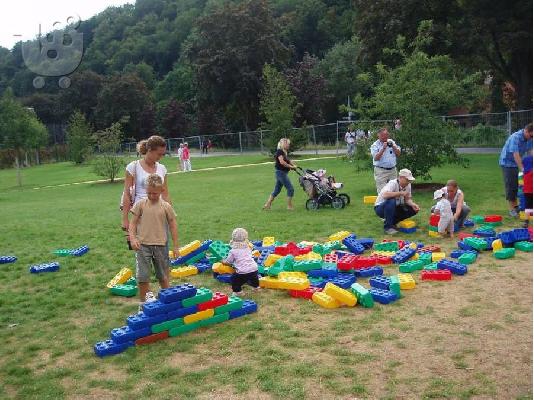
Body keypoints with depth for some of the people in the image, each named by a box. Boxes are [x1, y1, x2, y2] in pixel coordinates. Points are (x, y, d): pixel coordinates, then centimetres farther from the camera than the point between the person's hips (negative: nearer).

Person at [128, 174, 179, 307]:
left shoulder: (166, 206, -1)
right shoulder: (140, 204, -1)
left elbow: (173, 226, 4)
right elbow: (133, 223, 2)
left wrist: (175, 246, 4)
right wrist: (132, 239, -13)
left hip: (160, 245, 1)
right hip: (143, 245, 0)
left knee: (163, 276, 14)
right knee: (142, 276, -3)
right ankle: (144, 302, 13)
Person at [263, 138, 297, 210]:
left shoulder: (284, 152, 17)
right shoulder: (279, 151, -13)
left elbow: (287, 161, 14)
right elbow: (282, 162, -24)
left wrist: (293, 165, -4)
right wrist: (291, 166, -17)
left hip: (282, 173, 10)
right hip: (280, 172, -10)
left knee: (277, 190, 12)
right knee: (290, 189, -6)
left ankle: (267, 205, 15)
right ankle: (290, 206, 0)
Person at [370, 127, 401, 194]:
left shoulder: (391, 142, 12)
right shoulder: (375, 145, -3)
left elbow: (398, 153, 9)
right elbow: (376, 158, -16)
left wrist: (393, 146, -6)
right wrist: (383, 148, -21)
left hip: (393, 170, 5)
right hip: (381, 171, -5)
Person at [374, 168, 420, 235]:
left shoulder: (408, 185, -4)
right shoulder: (393, 183, -25)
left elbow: (407, 199, 2)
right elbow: (385, 195, -43)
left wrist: (413, 204, -19)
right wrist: (400, 193, -40)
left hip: (395, 208, 7)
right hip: (380, 208, -7)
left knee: (413, 209, -8)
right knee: (391, 201, -38)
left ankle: (392, 221, 6)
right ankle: (388, 227, -24)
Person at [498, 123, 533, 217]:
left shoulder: (529, 139, -4)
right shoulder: (515, 137, -27)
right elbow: (516, 155, -31)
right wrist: (522, 169, -32)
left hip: (517, 163, 7)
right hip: (507, 162, -7)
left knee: (517, 185, 11)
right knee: (510, 185, -5)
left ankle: (515, 206, 22)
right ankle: (511, 209, 0)